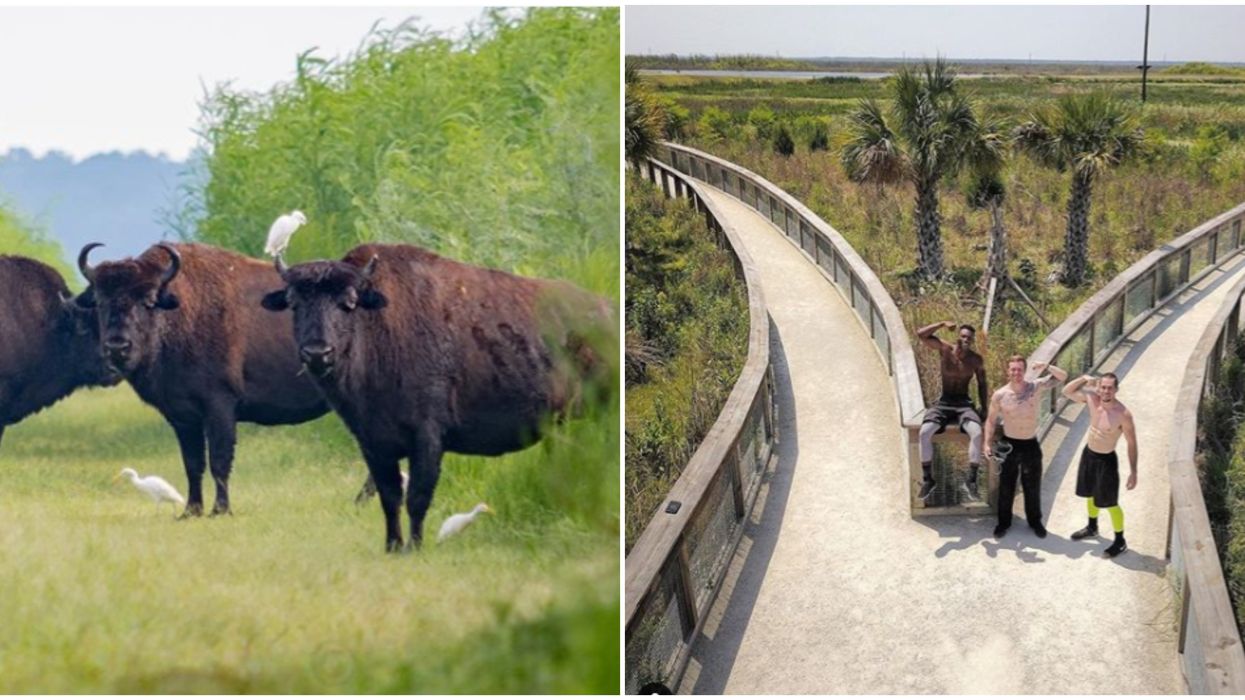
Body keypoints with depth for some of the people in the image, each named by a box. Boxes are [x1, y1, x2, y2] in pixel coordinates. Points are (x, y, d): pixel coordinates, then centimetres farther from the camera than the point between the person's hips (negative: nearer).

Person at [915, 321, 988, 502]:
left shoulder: (976, 360, -1)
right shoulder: (945, 349, -2)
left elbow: (982, 385, 10)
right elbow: (921, 334, -10)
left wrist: (984, 409, 2)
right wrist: (943, 324, -16)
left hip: (964, 404, 0)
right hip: (943, 403, 0)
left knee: (977, 432, -32)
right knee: (925, 432, -29)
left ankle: (972, 480, -26)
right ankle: (927, 480, -20)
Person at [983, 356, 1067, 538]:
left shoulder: (1036, 387, -10)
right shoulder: (999, 396, -11)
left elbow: (1063, 377, -11)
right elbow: (991, 421, -1)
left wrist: (1047, 367, -29)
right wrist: (988, 443, -10)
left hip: (1031, 445, 1)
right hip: (1009, 445, -1)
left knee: (1033, 487, 13)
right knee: (1006, 487, 10)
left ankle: (1035, 521, 31)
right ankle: (1003, 522, 27)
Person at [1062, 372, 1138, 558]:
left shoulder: (1123, 414, -28)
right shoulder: (1092, 399, -12)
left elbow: (1132, 443, -19)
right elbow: (1067, 391, 1)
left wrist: (1133, 472, -17)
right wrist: (1084, 379, -16)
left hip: (1106, 460, -6)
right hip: (1088, 454, 6)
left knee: (1110, 503, 5)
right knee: (1091, 494, 27)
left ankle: (1120, 542, 23)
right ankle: (1092, 527, 51)